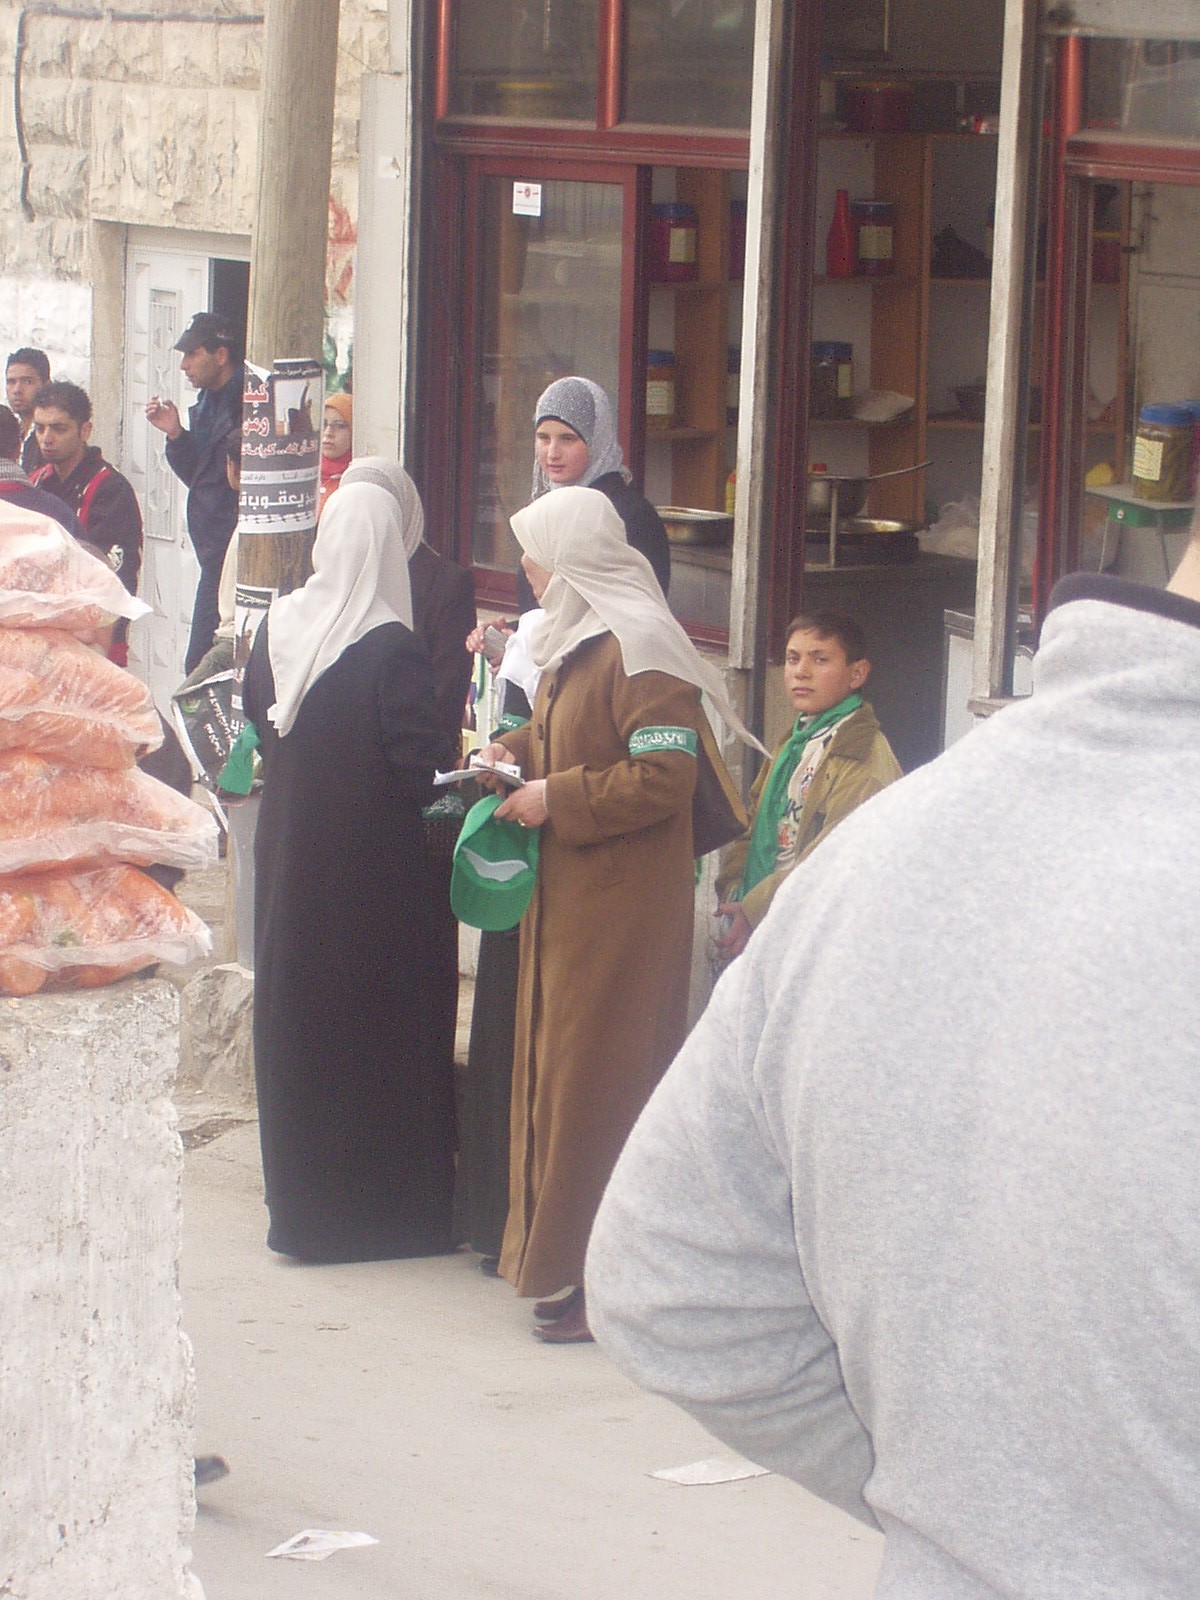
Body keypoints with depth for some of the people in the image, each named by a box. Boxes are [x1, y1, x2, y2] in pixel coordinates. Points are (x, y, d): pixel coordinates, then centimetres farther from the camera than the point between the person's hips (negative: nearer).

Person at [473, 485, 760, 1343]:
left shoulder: (639, 651, -17)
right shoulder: (573, 644, 15)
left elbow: (663, 780, -22)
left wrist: (556, 799, -18)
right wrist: (515, 752, 7)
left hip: (621, 909, -10)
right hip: (567, 901, 10)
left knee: (599, 1082, -7)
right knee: (554, 1071, 12)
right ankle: (557, 1256, 19)